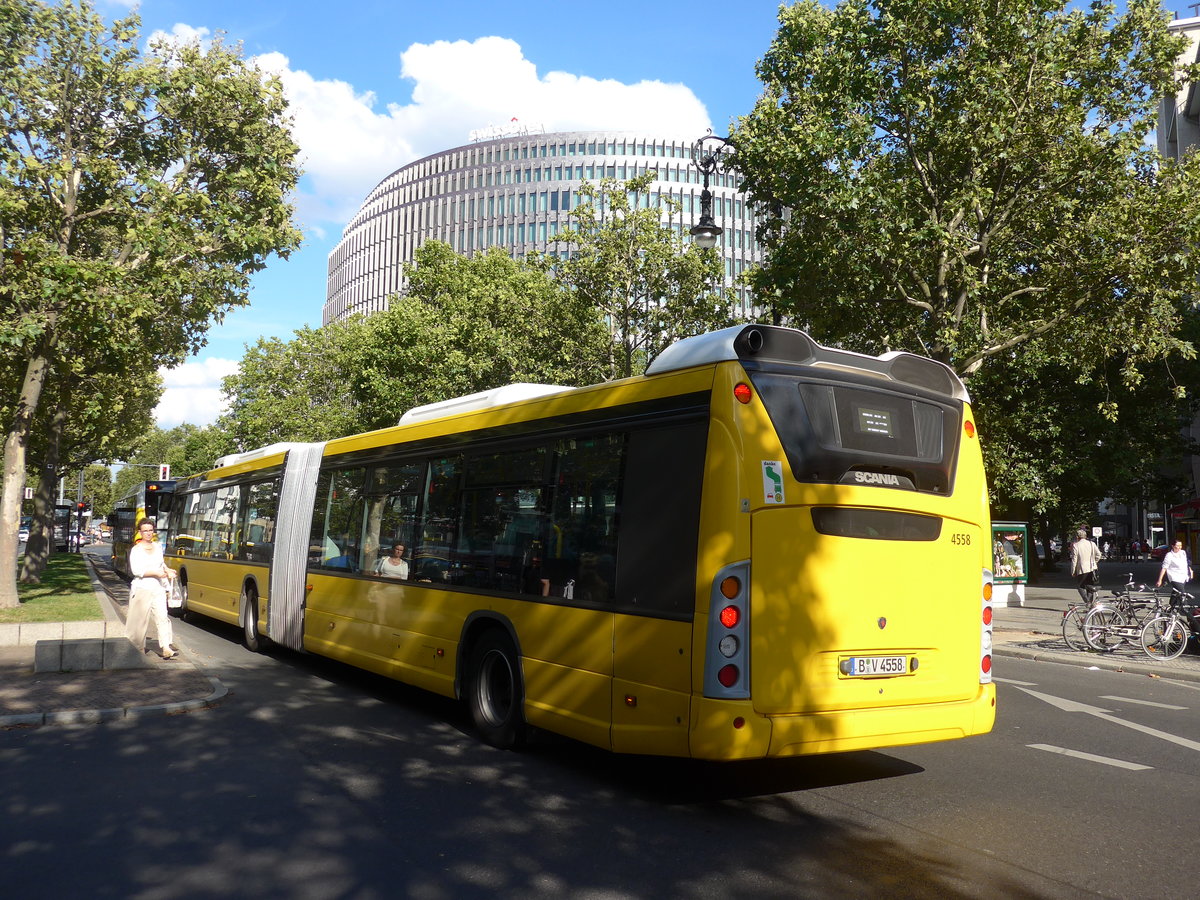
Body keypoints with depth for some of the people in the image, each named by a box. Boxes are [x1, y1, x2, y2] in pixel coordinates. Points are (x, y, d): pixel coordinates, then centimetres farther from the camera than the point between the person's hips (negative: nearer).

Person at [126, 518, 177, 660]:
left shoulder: (158, 547, 13)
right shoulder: (136, 550, -4)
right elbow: (136, 570, -15)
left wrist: (167, 571, 11)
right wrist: (156, 572, -20)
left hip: (158, 589, 4)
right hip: (142, 589, -4)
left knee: (162, 617, -7)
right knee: (140, 620, 3)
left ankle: (165, 648, -13)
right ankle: (138, 648, 18)